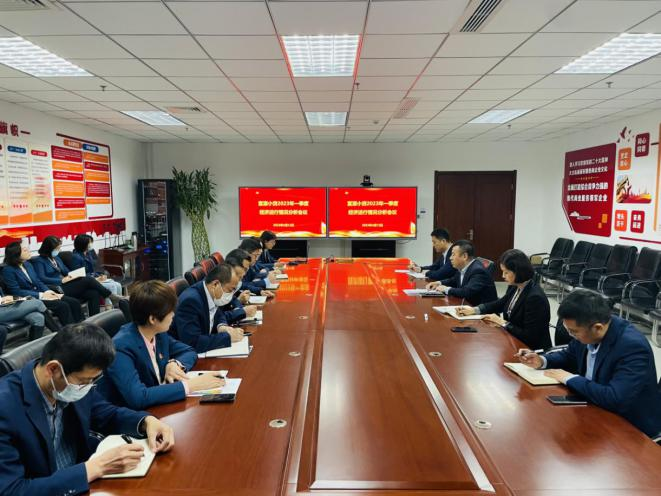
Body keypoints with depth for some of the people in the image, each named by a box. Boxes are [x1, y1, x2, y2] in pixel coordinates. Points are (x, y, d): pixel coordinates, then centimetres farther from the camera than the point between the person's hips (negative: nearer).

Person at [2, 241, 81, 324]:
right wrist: (41, 295, -18)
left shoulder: (27, 264, 12)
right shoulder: (8, 270, -9)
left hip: (41, 294, 7)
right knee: (62, 305, -28)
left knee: (74, 302, -12)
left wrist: (48, 291, -6)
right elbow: (16, 291, -14)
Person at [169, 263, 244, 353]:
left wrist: (221, 326, -6)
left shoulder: (211, 295, -3)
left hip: (202, 352, 8)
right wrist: (228, 336, -24)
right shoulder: (190, 300, -25)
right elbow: (192, 343, -31)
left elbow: (219, 315, 16)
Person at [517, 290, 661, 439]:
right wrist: (541, 361, -8)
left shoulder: (633, 347, -31)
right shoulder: (586, 330, -10)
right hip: (597, 408, 7)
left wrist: (570, 378, -26)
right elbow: (569, 356, 11)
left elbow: (615, 399, -38)